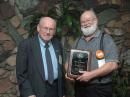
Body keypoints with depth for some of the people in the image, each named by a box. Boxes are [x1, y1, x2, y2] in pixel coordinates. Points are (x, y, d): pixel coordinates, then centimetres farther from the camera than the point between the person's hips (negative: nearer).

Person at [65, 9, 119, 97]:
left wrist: (91, 74, -20)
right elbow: (69, 61, 16)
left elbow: (113, 64, -15)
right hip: (79, 87, 5)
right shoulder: (78, 41, 12)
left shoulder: (106, 39, -5)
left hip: (99, 89, -5)